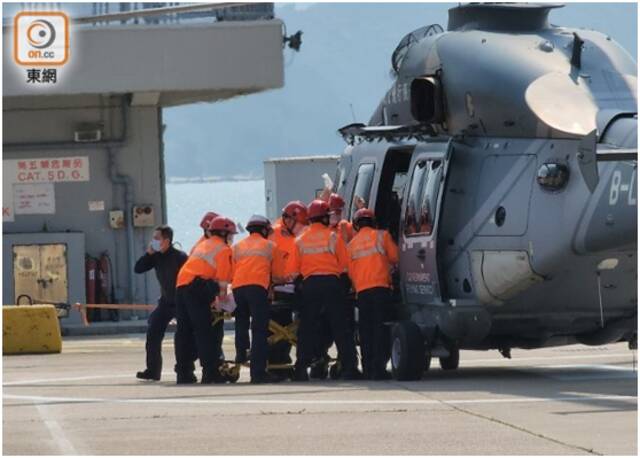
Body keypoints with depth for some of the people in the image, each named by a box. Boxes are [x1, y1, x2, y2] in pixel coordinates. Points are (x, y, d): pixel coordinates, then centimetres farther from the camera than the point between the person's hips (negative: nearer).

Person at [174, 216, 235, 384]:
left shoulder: (204, 245, 27)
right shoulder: (223, 249, 2)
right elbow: (222, 280, -4)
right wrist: (223, 300, 2)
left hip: (181, 285, 8)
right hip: (197, 287, -8)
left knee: (184, 331, 10)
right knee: (205, 331, -8)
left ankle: (184, 372, 13)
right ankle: (211, 372, -12)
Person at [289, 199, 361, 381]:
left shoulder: (300, 240, 6)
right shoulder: (333, 236, -1)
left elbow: (294, 270, 6)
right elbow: (344, 265, 1)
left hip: (309, 283, 2)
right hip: (331, 281, -2)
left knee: (307, 327, 7)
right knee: (340, 326, 0)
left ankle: (301, 368, 3)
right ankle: (349, 367, -4)